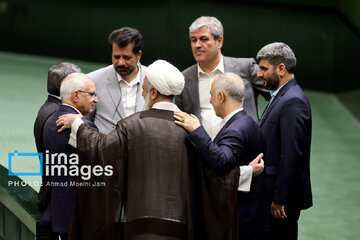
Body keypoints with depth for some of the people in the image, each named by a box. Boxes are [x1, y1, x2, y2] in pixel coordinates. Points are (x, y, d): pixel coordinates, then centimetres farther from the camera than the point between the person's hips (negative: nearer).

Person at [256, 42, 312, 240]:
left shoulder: (293, 101, -17)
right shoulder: (280, 96, 15)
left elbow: (291, 155, -22)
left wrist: (279, 199, -21)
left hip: (283, 198, -10)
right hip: (270, 193, 10)